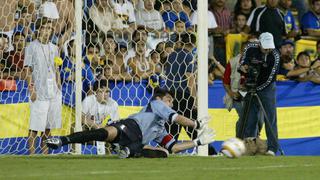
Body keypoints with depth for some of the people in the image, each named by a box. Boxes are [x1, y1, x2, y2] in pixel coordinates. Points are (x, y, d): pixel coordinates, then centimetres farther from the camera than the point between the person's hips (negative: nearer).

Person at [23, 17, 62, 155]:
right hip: (39, 92, -6)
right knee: (35, 126, -7)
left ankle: (45, 153, 13)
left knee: (48, 126, 8)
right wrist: (31, 89, -13)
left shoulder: (54, 48, 15)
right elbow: (28, 70, -5)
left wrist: (58, 85, 10)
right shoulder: (32, 47, -2)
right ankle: (32, 154, -6)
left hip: (53, 92, 6)